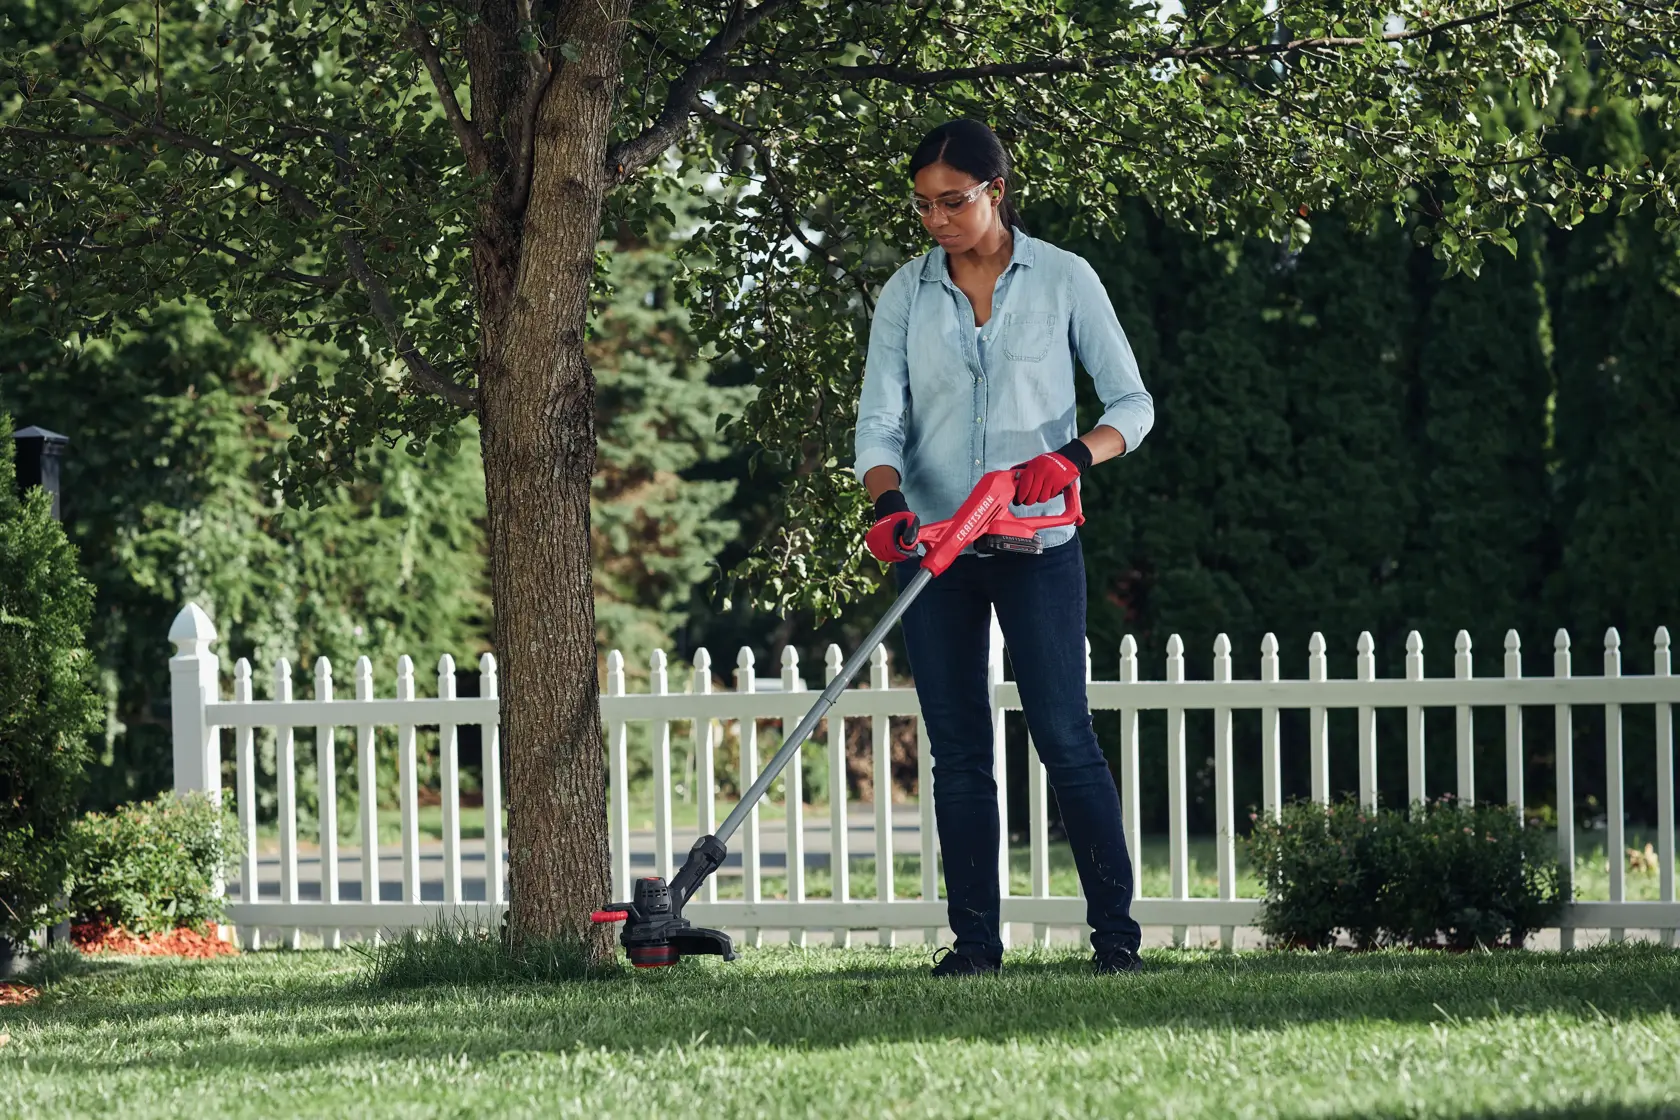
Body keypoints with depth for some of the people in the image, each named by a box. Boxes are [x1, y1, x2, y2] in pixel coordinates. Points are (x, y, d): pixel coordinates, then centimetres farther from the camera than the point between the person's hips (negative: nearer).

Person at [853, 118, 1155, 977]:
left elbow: (1132, 403, 0)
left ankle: (1115, 930, -5)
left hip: (1035, 543, -3)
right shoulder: (905, 295, 6)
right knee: (957, 749, 3)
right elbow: (879, 420, 0)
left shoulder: (1062, 279, 0)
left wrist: (1072, 457, -20)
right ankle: (974, 938, 7)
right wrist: (888, 502, -20)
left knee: (1064, 735, -9)